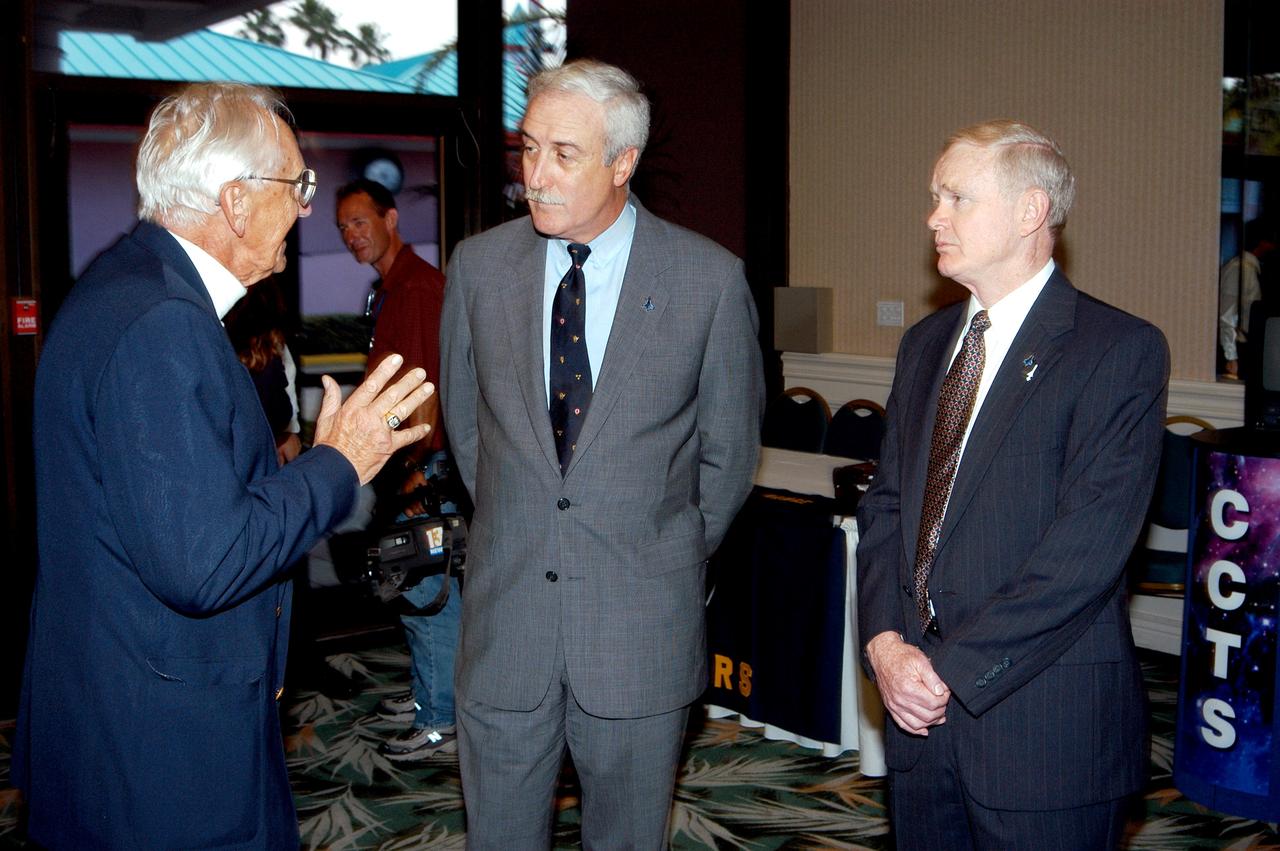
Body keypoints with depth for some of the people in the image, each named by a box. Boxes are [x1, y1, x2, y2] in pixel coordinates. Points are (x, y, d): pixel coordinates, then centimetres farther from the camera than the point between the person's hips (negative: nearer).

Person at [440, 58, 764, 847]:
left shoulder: (710, 278, -7)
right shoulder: (479, 265, 0)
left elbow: (730, 448, 4)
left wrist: (675, 559, 9)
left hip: (643, 625, -2)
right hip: (505, 614, 2)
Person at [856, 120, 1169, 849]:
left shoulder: (1121, 350, -10)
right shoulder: (926, 344, 12)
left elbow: (1089, 546, -17)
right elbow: (887, 504, 11)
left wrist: (952, 668, -17)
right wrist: (885, 640, -4)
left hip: (1044, 719, -6)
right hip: (921, 704, 6)